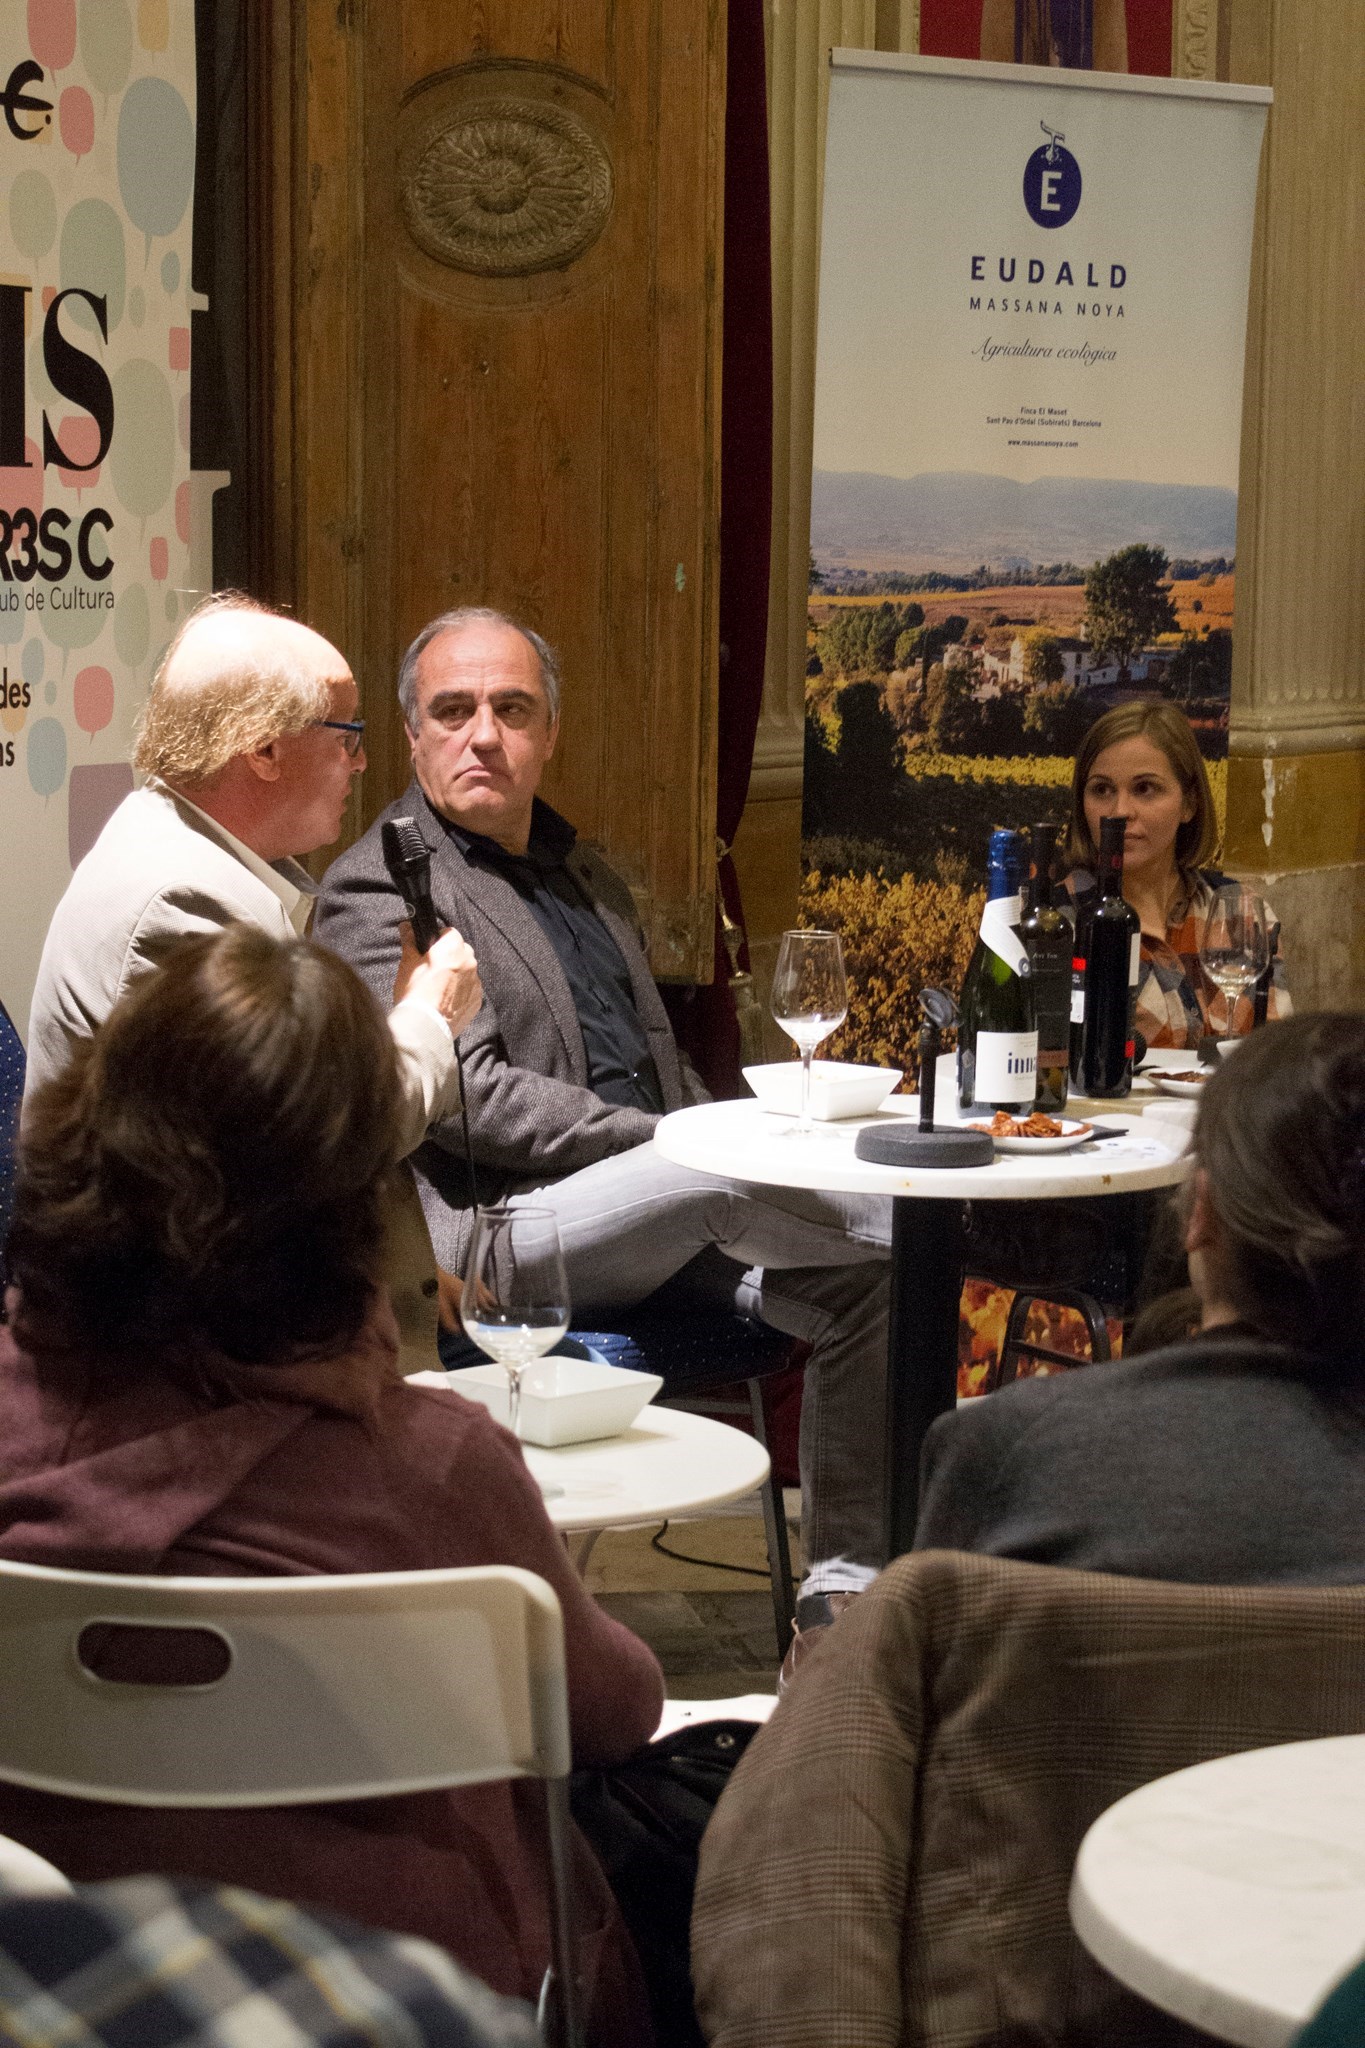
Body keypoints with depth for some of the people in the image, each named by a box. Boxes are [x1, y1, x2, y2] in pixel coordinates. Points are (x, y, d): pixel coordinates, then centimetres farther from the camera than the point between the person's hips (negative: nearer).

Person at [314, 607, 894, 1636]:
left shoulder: (588, 876, 22)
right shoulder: (379, 889, -4)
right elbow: (466, 1096, -16)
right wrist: (667, 1143, -18)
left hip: (661, 1221, 8)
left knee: (861, 1277, -12)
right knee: (712, 1181, -32)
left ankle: (843, 1587, -8)